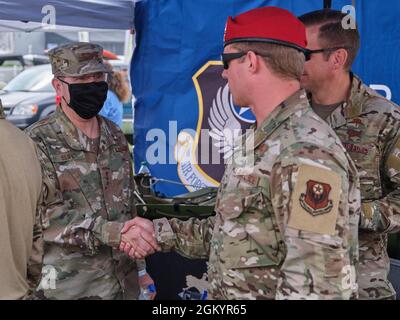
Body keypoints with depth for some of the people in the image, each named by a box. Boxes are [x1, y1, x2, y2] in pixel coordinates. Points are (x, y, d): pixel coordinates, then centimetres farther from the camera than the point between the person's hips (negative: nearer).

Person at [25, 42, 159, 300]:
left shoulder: (115, 136, 6)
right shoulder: (38, 142, -12)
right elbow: (49, 218, -19)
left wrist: (140, 269, 15)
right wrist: (113, 232, -29)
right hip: (67, 289, -5)